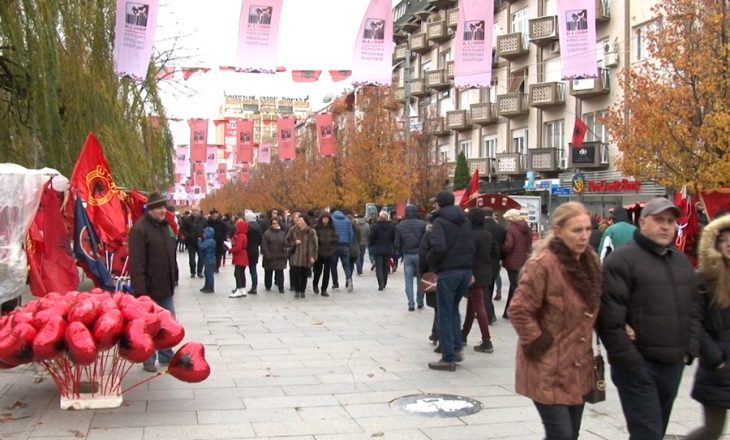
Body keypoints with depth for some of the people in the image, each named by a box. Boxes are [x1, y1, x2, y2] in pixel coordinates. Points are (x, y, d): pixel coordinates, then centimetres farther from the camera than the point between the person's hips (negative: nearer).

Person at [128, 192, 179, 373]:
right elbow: (136, 263, -20)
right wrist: (140, 290, -23)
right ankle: (149, 359, 17)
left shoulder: (164, 226, 11)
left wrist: (174, 278, 16)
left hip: (166, 286, 8)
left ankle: (166, 355, 29)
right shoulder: (140, 229, -16)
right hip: (150, 288, -8)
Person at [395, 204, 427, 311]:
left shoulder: (399, 226, 1)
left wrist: (399, 254, 15)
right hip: (420, 254, -1)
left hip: (407, 255, 1)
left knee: (409, 280, 5)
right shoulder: (422, 224, -8)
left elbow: (397, 243, 4)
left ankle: (411, 304, 1)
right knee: (420, 279, 11)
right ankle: (420, 302, 17)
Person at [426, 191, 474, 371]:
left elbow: (438, 247, -21)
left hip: (448, 272, -6)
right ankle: (457, 349, 19)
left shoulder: (439, 222, -9)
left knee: (445, 315, 1)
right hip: (466, 270, 7)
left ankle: (448, 358, 3)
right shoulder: (465, 221, 12)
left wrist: (431, 262, -5)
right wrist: (467, 263, 11)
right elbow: (471, 246, 9)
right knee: (454, 309, 22)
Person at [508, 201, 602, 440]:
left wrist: (585, 347, 12)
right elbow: (518, 311, -20)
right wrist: (538, 343, -15)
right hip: (549, 370, -8)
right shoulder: (542, 264, -20)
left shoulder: (589, 262, 6)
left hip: (578, 368, 8)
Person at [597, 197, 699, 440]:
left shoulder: (682, 262, 15)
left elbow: (693, 310, 21)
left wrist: (689, 350, 9)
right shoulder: (622, 260, -10)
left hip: (673, 365, 7)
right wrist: (630, 361, -16)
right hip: (637, 366, -7)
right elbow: (609, 318, -16)